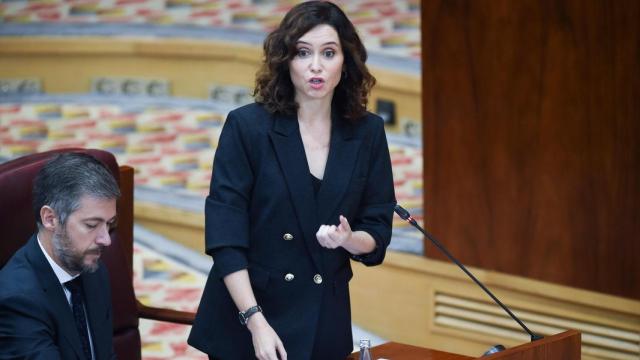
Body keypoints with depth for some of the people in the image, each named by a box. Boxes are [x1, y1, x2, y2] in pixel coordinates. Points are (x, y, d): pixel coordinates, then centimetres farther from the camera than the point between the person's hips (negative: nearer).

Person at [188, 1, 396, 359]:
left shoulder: (367, 132, 0)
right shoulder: (247, 126, -10)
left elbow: (377, 234, 4)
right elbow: (225, 235, -13)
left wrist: (348, 239, -18)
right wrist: (256, 322, -20)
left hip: (324, 321, 3)